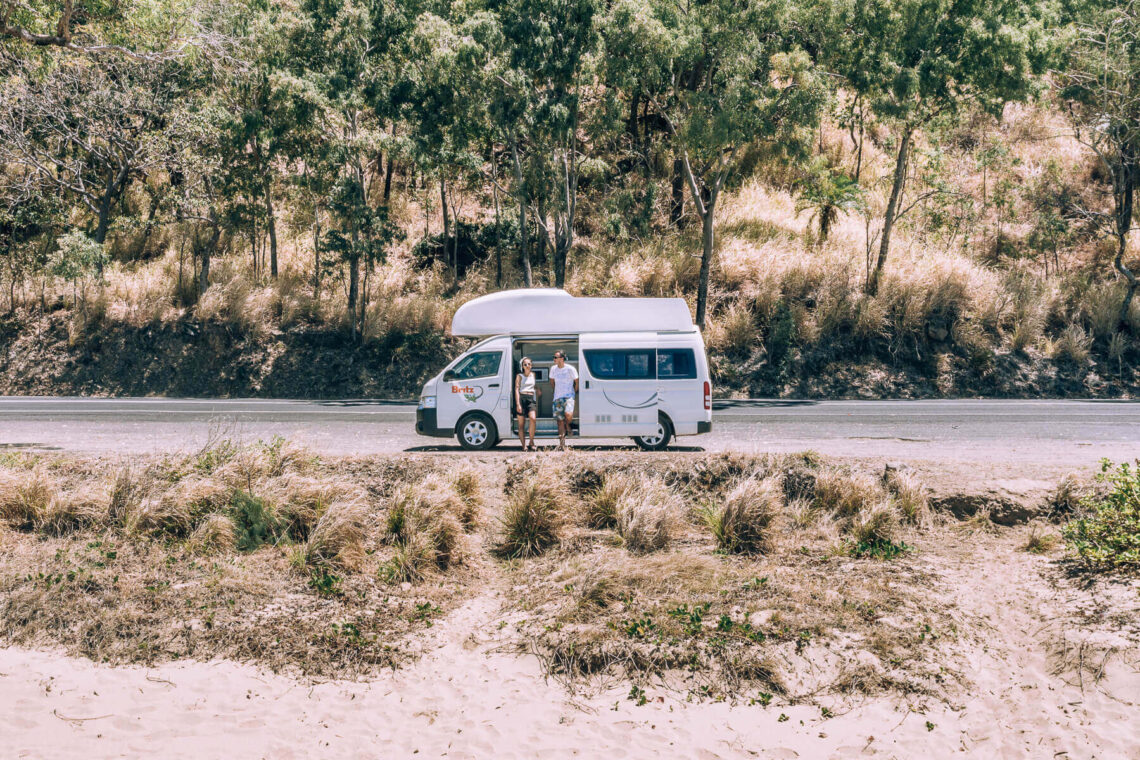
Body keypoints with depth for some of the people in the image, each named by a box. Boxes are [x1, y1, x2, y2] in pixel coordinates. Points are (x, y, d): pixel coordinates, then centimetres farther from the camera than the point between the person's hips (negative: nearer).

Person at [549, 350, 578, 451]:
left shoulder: (570, 369, -9)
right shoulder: (553, 369, 4)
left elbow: (576, 381, 3)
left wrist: (575, 392, 6)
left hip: (568, 396, -4)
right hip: (557, 397, 4)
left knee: (568, 414, -29)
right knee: (560, 420, 2)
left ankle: (568, 426, 7)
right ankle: (562, 444, 8)